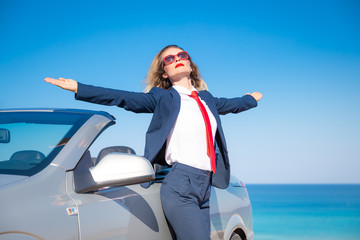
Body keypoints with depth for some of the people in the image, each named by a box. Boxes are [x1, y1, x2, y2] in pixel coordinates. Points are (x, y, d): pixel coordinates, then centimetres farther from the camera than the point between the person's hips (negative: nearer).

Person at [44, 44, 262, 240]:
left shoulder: (206, 99, 21)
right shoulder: (163, 97, 6)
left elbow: (228, 104, 41)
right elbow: (124, 98, -2)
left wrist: (250, 99, 59)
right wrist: (78, 88, -10)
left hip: (204, 188, 6)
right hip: (181, 186, -6)